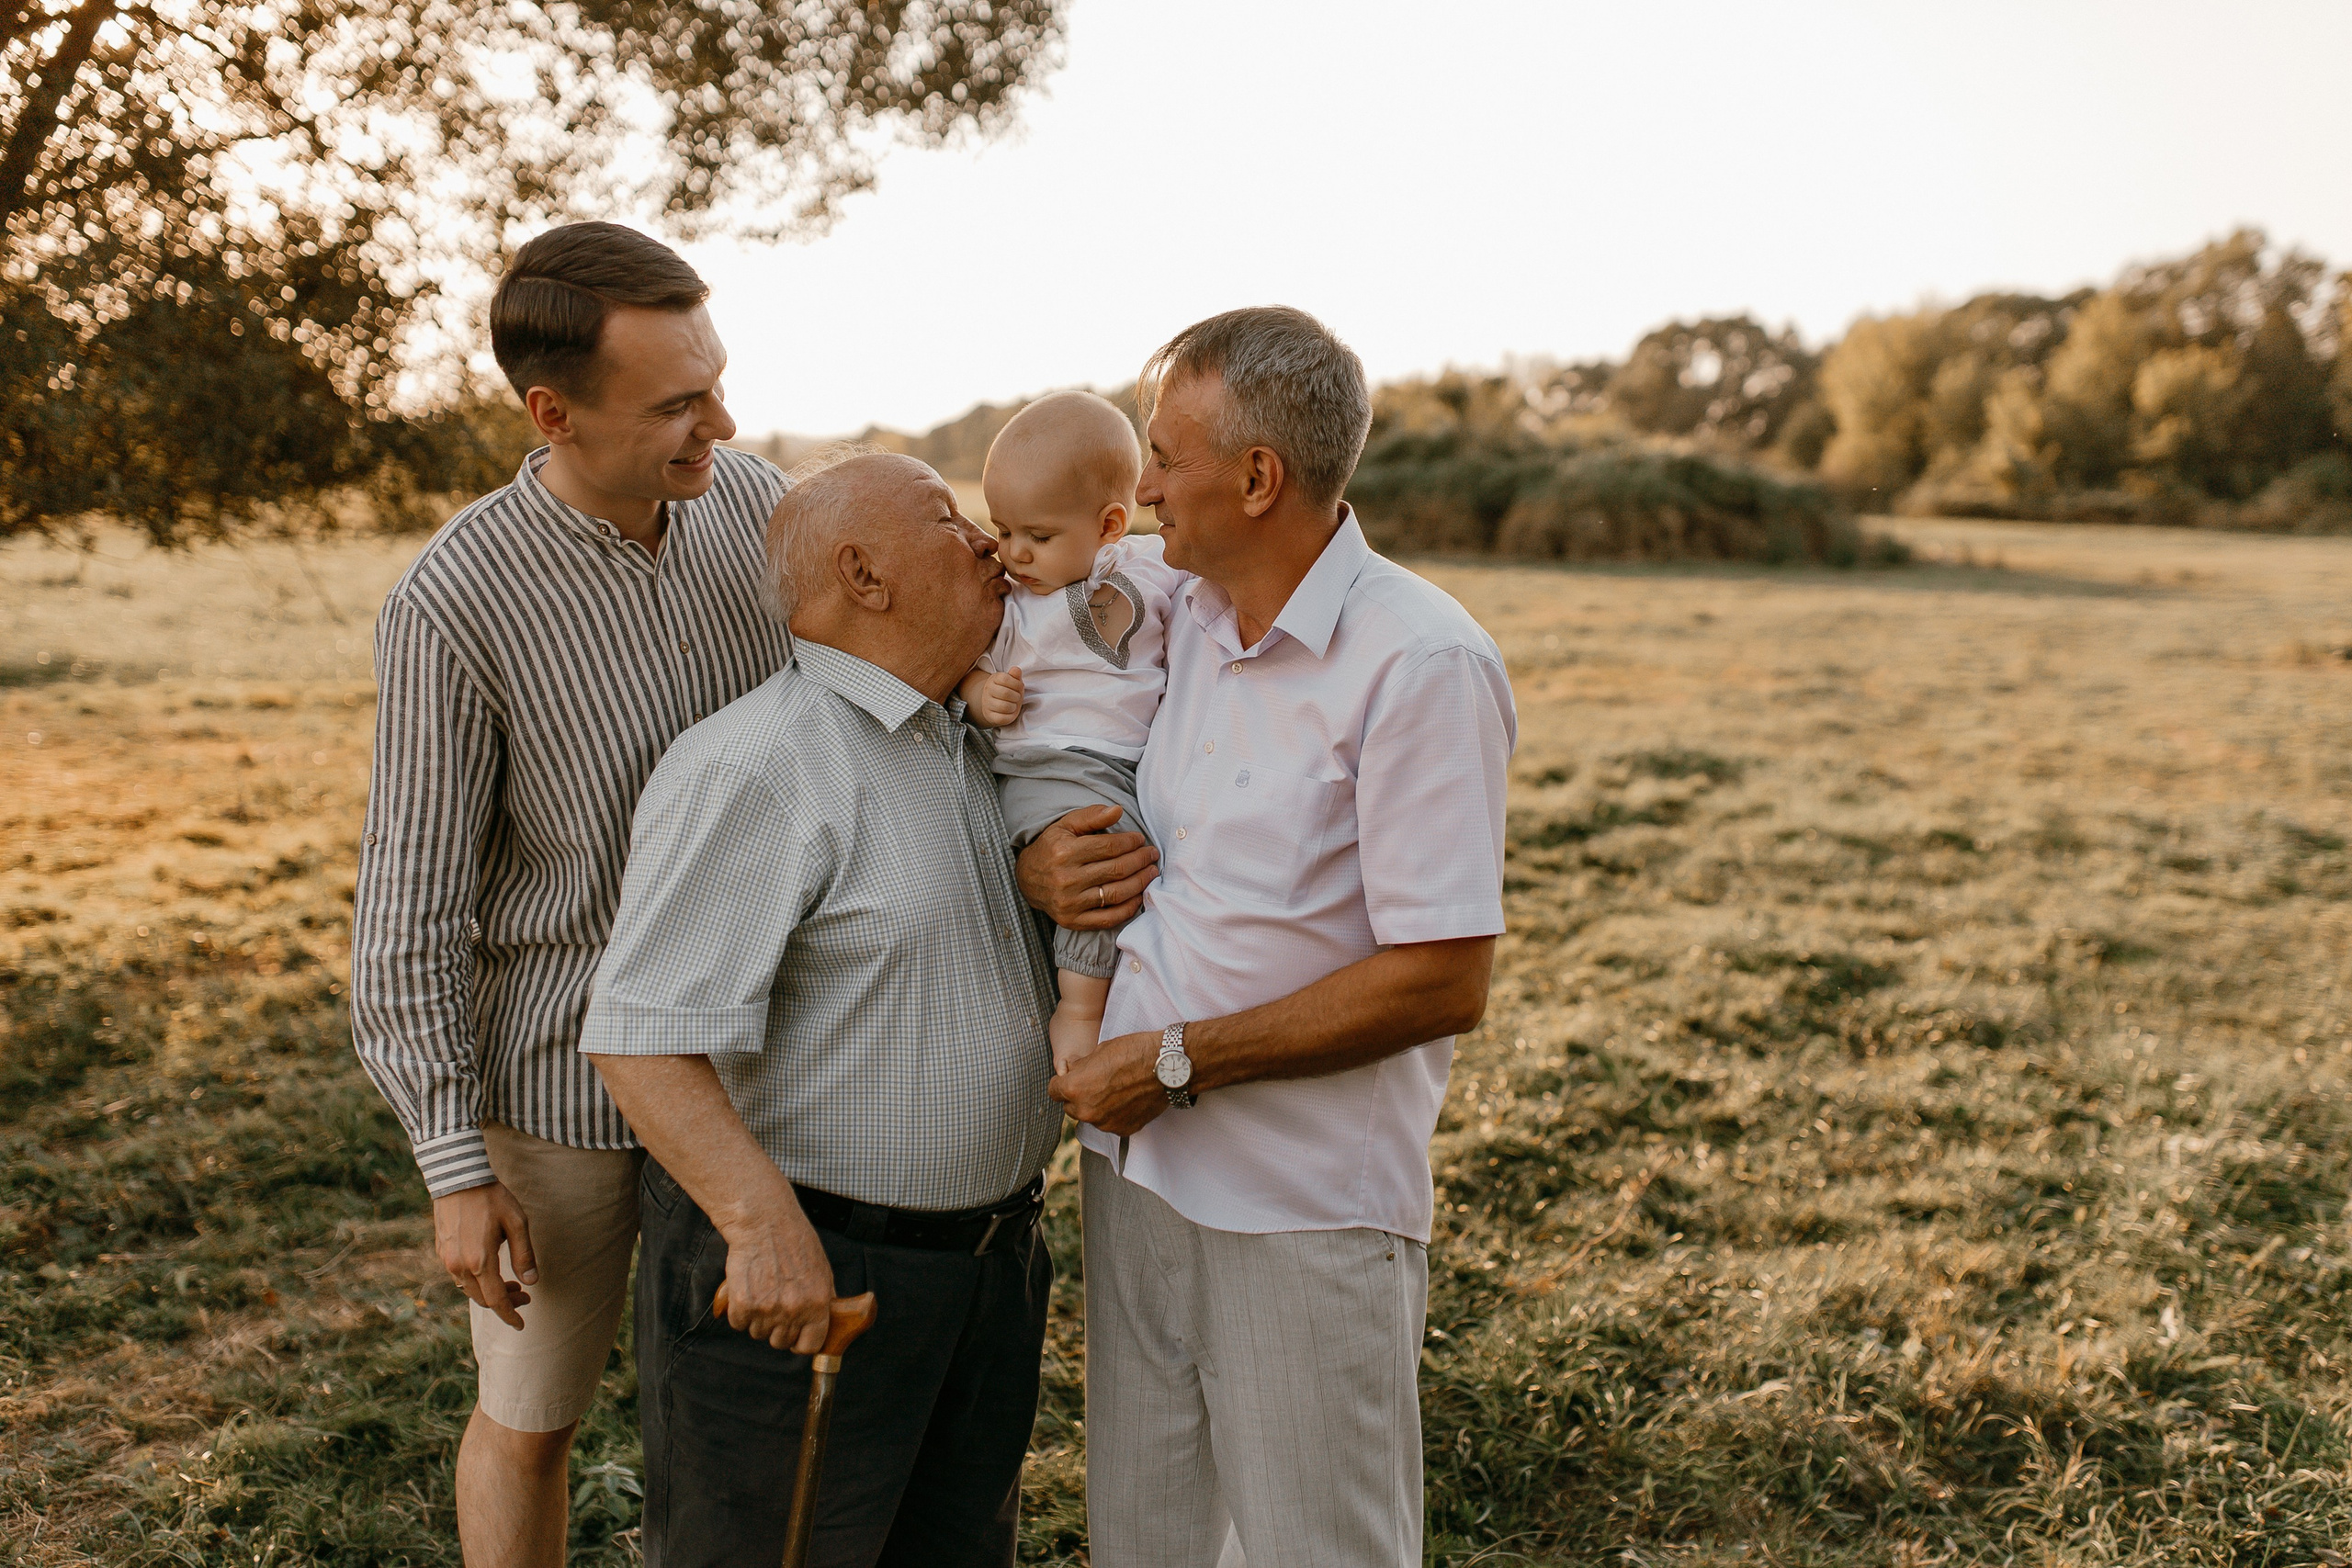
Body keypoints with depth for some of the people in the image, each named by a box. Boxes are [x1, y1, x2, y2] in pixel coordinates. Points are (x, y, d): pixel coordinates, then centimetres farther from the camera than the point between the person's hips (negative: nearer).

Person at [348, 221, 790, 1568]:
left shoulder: (754, 500, -7)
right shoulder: (455, 606, -21)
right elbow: (412, 908, -14)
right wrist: (454, 1165, -12)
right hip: (562, 1088, -4)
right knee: (532, 1415, 16)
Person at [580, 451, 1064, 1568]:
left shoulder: (983, 749, 10)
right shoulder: (755, 770, -18)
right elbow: (644, 1037, -25)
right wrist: (762, 1221, -34)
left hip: (987, 1262, 8)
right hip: (800, 1272, -8)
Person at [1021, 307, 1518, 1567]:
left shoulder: (1421, 666, -17)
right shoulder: (1174, 621, 6)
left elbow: (1441, 984, -21)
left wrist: (1179, 1062, -17)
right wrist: (1034, 866, -4)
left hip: (1309, 1212, -7)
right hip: (1136, 1166, 7)